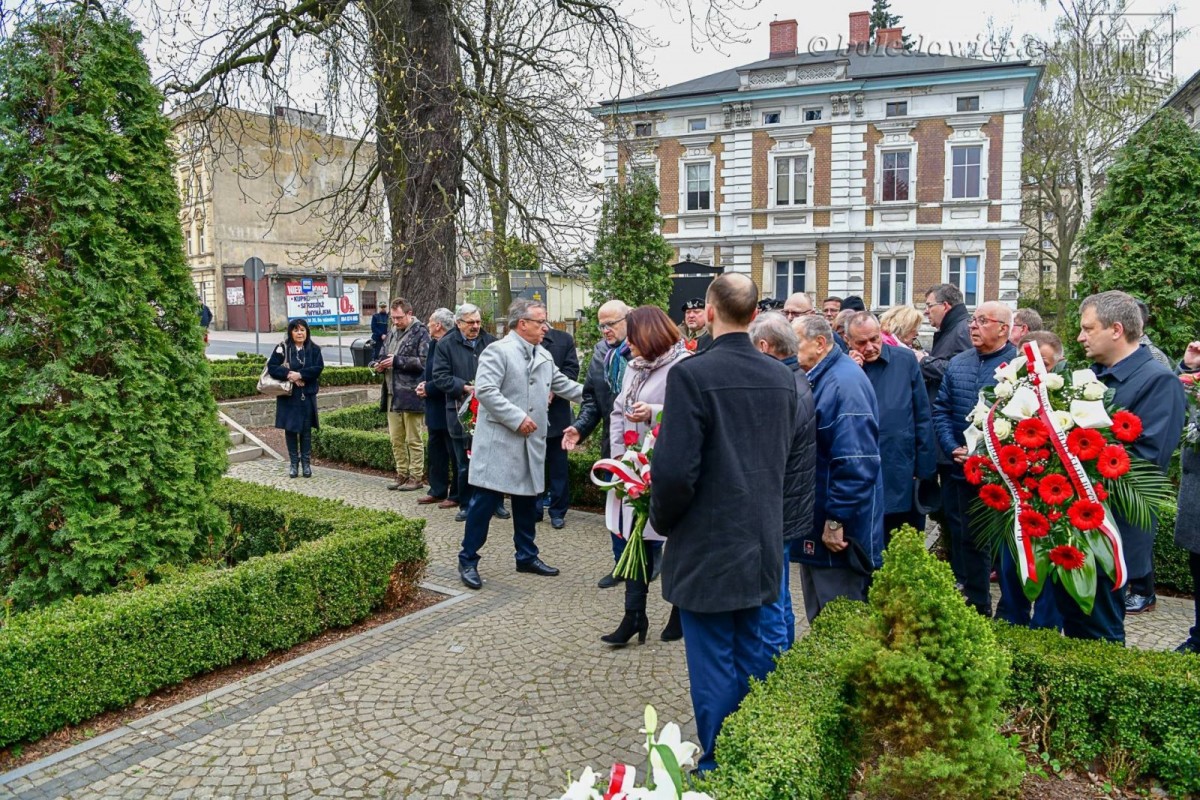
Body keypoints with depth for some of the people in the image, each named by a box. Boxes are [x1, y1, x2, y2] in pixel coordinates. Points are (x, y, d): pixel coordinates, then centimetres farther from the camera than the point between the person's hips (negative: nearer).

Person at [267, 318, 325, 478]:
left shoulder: (314, 349, 3)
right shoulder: (282, 348, 0)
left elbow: (318, 368, -9)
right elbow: (271, 367, -6)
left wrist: (300, 374, -20)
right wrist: (288, 375, -20)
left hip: (307, 395, 0)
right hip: (288, 395, 0)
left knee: (306, 429, 4)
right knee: (290, 429, 5)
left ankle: (306, 462, 14)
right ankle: (293, 462, 15)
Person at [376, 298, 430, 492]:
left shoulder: (420, 332, -8)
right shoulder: (393, 332, 15)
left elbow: (424, 361, -18)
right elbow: (385, 355, 26)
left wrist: (396, 360, -19)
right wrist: (380, 365, 4)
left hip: (411, 395, -7)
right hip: (393, 394, 8)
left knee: (413, 439, 1)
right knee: (396, 439, 13)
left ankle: (416, 477, 10)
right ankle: (402, 474, 23)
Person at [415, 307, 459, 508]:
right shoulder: (434, 344, 11)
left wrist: (428, 388, -15)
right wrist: (424, 384, 1)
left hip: (448, 410, -10)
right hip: (435, 408, 10)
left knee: (454, 453, 1)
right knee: (434, 450, 16)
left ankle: (456, 495, 11)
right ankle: (437, 491, 27)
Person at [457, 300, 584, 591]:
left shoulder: (544, 356, 13)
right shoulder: (498, 351, -11)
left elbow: (563, 384, 21)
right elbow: (484, 390, -21)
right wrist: (517, 418, -22)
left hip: (531, 444, 8)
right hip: (500, 442, -8)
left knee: (527, 501, 16)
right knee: (485, 501, -2)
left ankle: (527, 556, 29)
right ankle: (468, 561, 10)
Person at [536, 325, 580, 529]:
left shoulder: (564, 339, 4)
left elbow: (571, 369, -2)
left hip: (556, 413, 0)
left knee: (558, 465, 6)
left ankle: (558, 511, 15)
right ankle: (534, 509, 21)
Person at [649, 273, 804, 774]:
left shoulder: (692, 375, -18)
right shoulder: (781, 377, 3)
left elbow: (675, 470, -21)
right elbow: (792, 461, 11)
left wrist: (661, 520, -3)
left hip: (707, 545, -6)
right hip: (762, 543, 7)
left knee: (714, 666, 6)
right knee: (751, 655, 19)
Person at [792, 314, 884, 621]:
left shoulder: (843, 383, -21)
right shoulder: (819, 378, 11)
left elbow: (854, 463, -27)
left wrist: (836, 521, -23)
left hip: (838, 533, -10)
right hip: (815, 526, 10)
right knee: (820, 619, 21)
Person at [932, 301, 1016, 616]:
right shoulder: (957, 364, 8)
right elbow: (940, 410, 9)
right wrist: (953, 448, -6)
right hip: (961, 470, 5)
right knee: (967, 540, 14)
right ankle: (975, 608, 29)